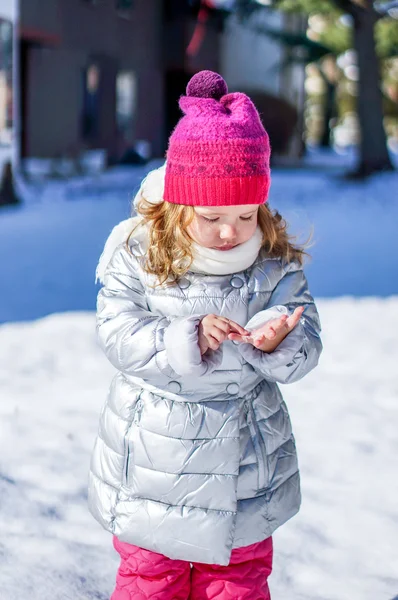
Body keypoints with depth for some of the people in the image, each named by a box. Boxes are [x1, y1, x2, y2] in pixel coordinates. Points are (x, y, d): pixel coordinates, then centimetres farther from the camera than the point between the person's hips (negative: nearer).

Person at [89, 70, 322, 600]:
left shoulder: (276, 261, -8)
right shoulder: (136, 253, -12)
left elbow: (306, 348, -10)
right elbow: (118, 334, -17)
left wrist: (276, 341, -33)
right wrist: (187, 339, -31)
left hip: (244, 464, 1)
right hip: (153, 453, -1)